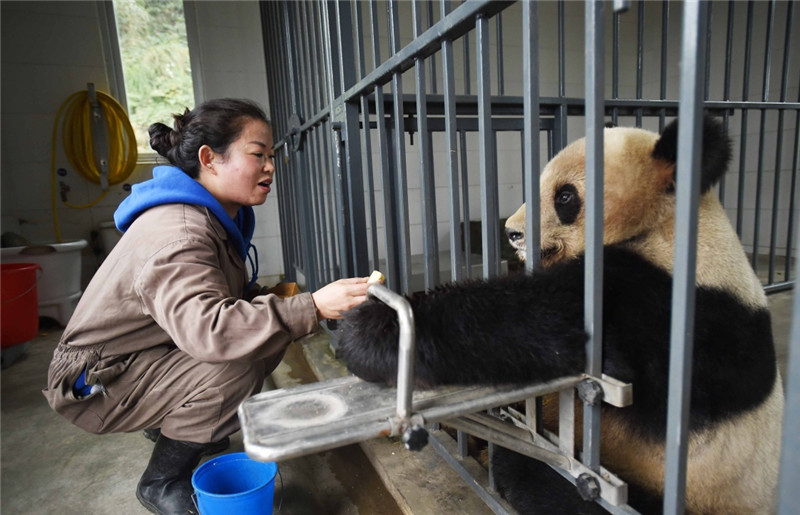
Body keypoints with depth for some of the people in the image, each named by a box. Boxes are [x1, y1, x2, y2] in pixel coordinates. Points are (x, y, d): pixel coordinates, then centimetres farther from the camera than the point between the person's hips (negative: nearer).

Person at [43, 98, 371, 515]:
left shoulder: (220, 216, 1)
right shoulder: (177, 232, -30)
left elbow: (223, 298, 9)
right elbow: (206, 328, -44)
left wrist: (269, 302, -11)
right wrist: (313, 307, -47)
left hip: (148, 355, 9)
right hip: (97, 383, -9)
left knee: (268, 338, -2)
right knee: (236, 366, -29)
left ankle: (170, 425, 16)